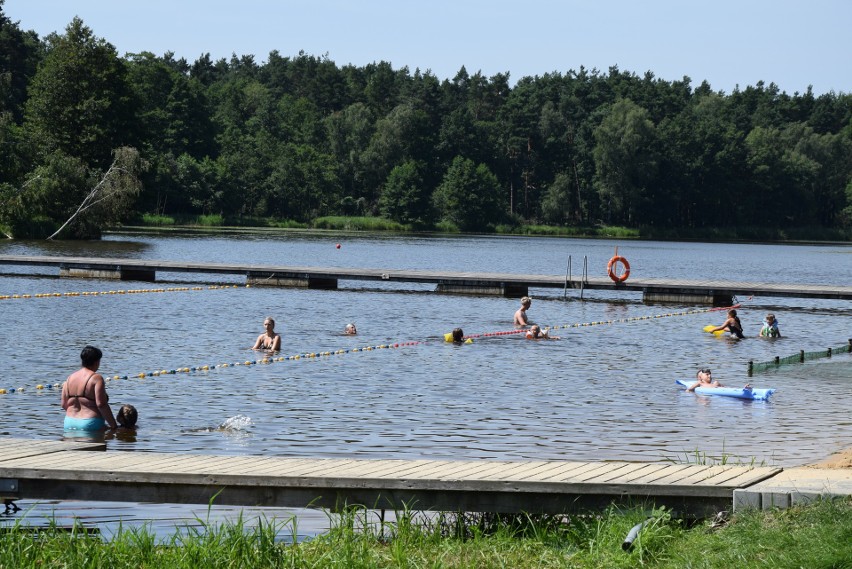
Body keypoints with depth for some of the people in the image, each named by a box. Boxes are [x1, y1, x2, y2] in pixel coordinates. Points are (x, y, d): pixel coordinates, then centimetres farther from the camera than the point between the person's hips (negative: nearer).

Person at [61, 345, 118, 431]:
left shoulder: (70, 378, 13)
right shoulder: (96, 378, -5)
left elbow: (64, 404, 13)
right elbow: (101, 404, -13)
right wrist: (114, 426, -7)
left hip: (69, 423, 7)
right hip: (90, 423, -7)